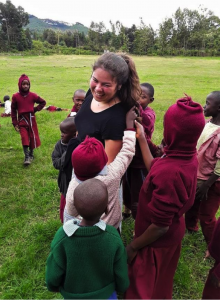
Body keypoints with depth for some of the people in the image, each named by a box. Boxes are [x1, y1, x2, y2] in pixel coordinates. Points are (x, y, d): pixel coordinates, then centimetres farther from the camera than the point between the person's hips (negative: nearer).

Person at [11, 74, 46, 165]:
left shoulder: (32, 95, -2)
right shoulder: (15, 96, -3)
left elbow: (43, 102, 12)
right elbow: (13, 110, 2)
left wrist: (36, 109, -2)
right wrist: (15, 124, -2)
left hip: (31, 119, 1)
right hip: (22, 120, -1)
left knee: (33, 137, 9)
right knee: (24, 138, -9)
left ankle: (31, 154, 29)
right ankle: (26, 157, -3)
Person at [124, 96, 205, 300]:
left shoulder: (169, 172, -40)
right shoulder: (189, 158, -12)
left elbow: (159, 227, -30)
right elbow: (153, 169, 4)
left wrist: (133, 246, -14)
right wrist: (141, 138, 6)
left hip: (158, 241, -7)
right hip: (173, 234, 8)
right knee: (160, 283, 33)